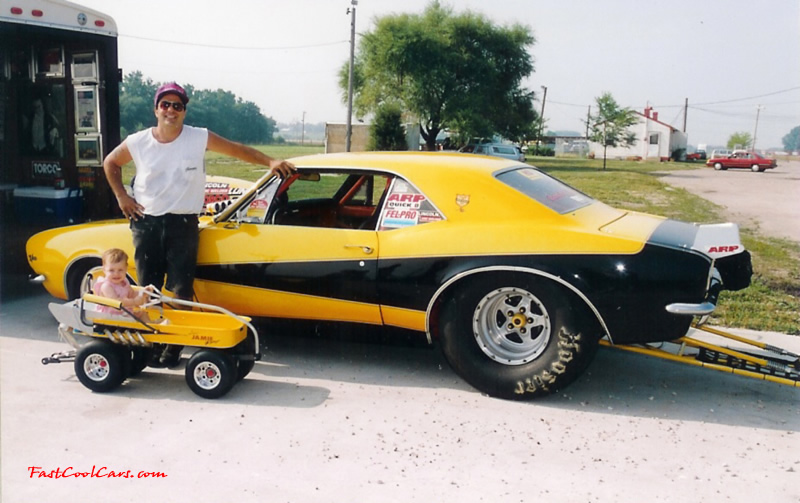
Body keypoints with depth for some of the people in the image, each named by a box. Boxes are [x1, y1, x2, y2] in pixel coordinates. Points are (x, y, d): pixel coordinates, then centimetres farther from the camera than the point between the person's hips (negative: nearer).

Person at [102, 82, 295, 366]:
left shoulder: (199, 138, -4)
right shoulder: (138, 143, 0)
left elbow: (237, 150, 3)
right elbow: (110, 163, 17)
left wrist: (270, 162, -6)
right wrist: (121, 196, 8)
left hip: (183, 225, -1)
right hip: (146, 223, 2)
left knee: (181, 292, -2)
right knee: (148, 290, 8)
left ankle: (175, 346, 10)